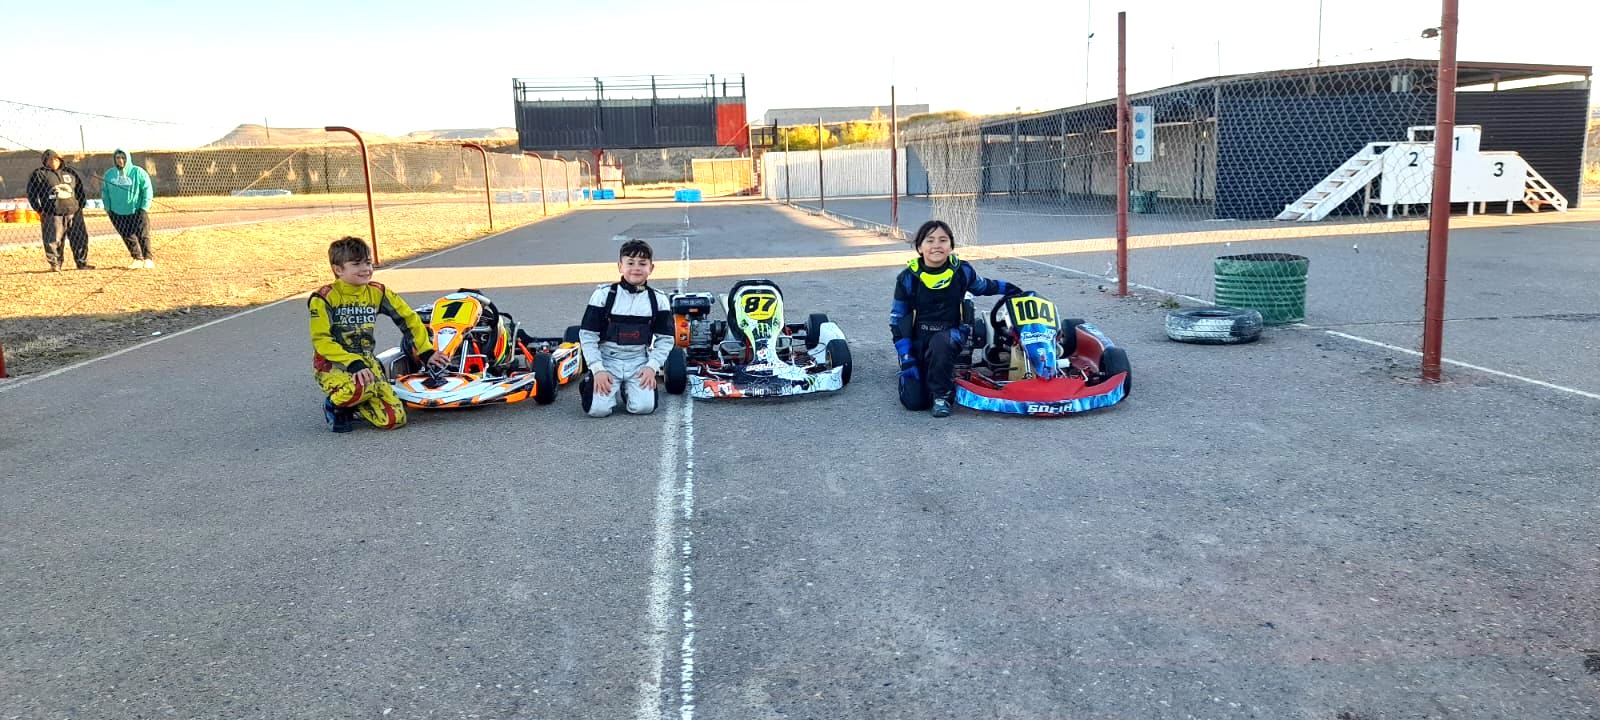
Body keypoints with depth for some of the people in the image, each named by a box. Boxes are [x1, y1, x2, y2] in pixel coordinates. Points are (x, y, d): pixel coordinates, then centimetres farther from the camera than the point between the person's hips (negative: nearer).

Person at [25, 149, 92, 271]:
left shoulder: (70, 172, 14)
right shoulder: (39, 174, 3)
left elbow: (80, 189, 21)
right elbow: (31, 193, 3)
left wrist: (80, 206, 13)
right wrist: (39, 210, -3)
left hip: (73, 212, 3)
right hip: (52, 214, -3)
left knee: (80, 238, 6)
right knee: (53, 240, -5)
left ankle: (82, 262, 17)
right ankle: (55, 264, 6)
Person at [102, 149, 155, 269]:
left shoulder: (138, 172, -6)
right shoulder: (109, 174, 6)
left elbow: (147, 190, -4)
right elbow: (105, 192, 15)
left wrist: (144, 207, -9)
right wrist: (108, 208, 7)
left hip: (137, 211, -3)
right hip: (117, 213, 3)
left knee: (142, 235, -1)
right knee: (128, 237, 4)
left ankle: (147, 258, 10)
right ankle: (138, 259, 12)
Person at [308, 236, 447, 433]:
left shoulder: (377, 292, 4)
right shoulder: (325, 298, -9)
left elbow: (408, 318, 11)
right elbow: (321, 340, -14)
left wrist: (426, 351, 3)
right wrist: (352, 363, -26)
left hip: (366, 363, 5)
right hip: (333, 365, -5)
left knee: (395, 419, -14)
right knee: (360, 387, -41)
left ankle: (353, 404, 16)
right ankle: (334, 405, -4)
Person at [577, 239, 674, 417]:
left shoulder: (658, 299, 1)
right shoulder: (603, 294, -5)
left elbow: (665, 339, 5)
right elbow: (587, 335, -4)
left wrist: (652, 367, -9)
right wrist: (598, 369, -12)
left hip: (639, 361, 2)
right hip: (607, 360, -1)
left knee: (644, 407, -19)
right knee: (598, 409, -19)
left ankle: (627, 388, 16)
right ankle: (590, 382, 17)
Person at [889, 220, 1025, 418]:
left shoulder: (962, 272, -3)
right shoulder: (908, 278, -6)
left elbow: (985, 286, 20)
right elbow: (897, 320, -1)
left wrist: (1017, 291, 22)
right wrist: (906, 359, -8)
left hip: (950, 334, 0)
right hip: (917, 337, 0)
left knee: (939, 343, -39)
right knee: (914, 401, -14)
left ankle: (941, 395, -16)